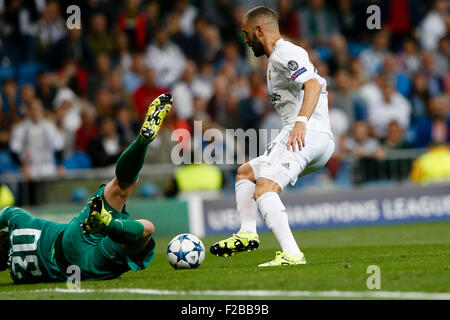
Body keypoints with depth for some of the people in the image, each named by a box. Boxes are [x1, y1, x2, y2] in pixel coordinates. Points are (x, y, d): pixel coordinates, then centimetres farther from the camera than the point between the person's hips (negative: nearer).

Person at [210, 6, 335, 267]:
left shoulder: (284, 53, -4)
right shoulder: (278, 58, 28)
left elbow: (313, 85, -20)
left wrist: (301, 122, -32)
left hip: (307, 134, -11)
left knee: (264, 190, -26)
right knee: (246, 172, 24)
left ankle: (292, 254, -39)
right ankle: (248, 234, 11)